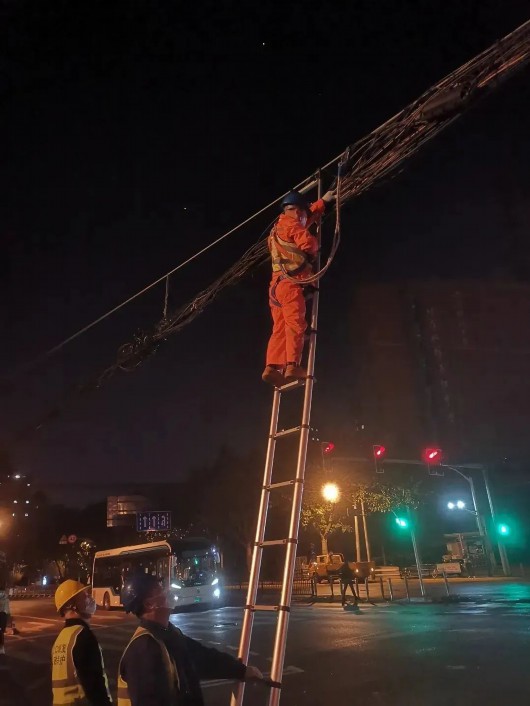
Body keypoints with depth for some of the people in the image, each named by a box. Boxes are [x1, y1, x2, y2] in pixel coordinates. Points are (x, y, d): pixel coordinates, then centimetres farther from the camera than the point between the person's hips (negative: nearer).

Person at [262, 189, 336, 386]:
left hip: (277, 283, 9)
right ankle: (292, 366, -27)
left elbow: (309, 216, 45)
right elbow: (308, 243, -16)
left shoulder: (278, 228, 29)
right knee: (295, 324, -16)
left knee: (280, 328, 1)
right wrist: (313, 250, 8)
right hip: (290, 282, -9)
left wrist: (323, 201, 52)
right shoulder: (291, 225, 1)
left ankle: (272, 367, -9)